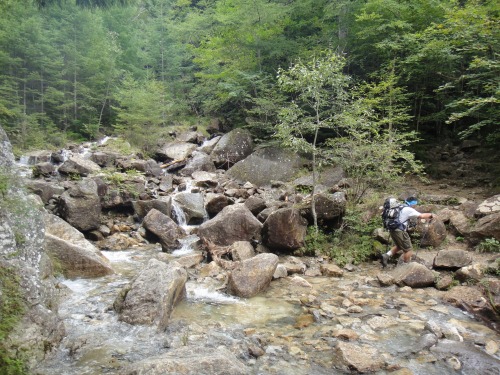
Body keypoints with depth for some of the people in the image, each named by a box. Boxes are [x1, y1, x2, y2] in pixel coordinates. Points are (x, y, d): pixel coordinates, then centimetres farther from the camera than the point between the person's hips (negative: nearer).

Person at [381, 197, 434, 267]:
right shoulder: (409, 210, -9)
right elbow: (421, 216, -9)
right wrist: (430, 214, 8)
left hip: (392, 230, 9)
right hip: (399, 231, -9)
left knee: (399, 246, 27)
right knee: (408, 249, 6)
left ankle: (386, 256, 12)